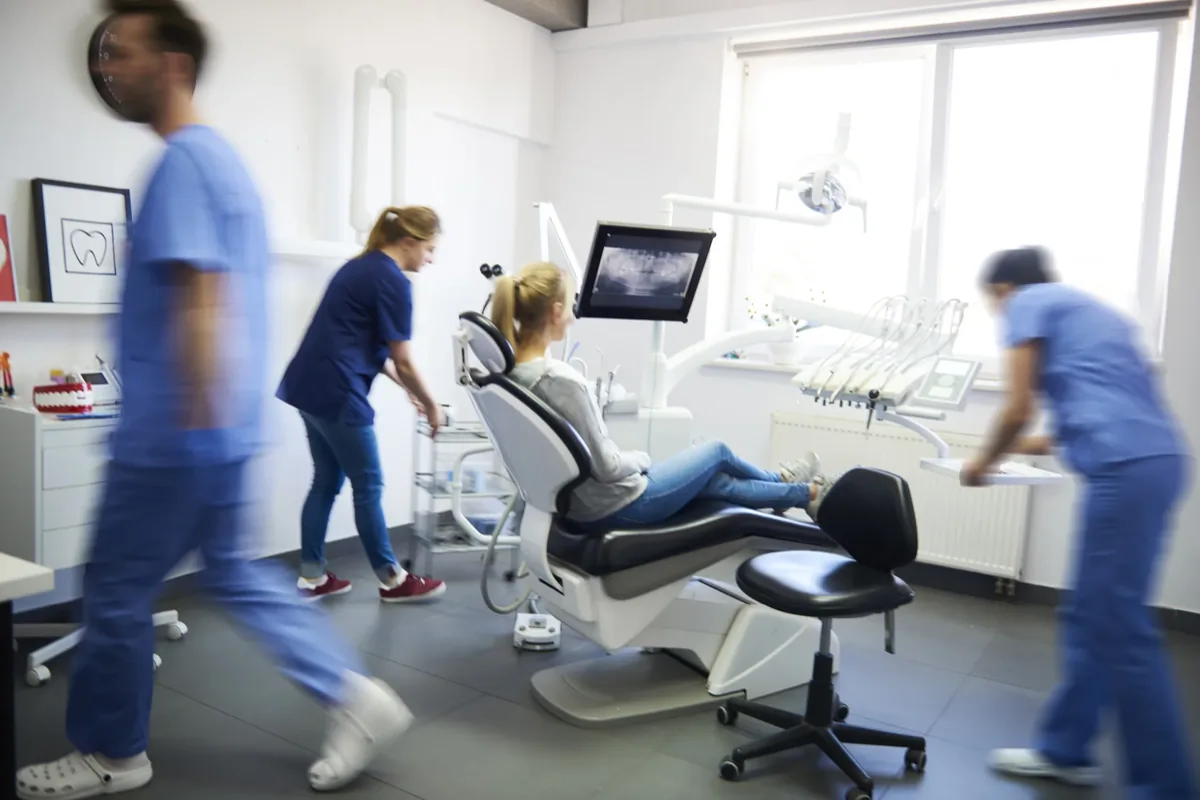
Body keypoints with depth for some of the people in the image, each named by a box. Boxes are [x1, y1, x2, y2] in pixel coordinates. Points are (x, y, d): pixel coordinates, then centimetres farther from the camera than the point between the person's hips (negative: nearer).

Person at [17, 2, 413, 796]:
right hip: (222, 429, 10)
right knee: (235, 572, 17)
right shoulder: (224, 157, 16)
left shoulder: (183, 162, -15)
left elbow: (201, 299, -23)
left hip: (172, 434, -9)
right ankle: (355, 695, 17)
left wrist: (196, 418, -23)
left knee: (116, 590, 7)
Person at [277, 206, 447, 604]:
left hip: (308, 386, 9)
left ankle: (312, 578, 22)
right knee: (368, 486, 3)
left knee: (327, 481, 16)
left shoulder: (362, 266, 17)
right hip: (336, 394, -9)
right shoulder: (393, 281, -12)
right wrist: (431, 405, 5)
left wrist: (407, 390, 23)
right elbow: (403, 361, -10)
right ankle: (392, 581, 16)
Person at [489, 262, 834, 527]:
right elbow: (606, 466, -25)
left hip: (576, 501, 8)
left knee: (717, 481, 24)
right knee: (717, 452, 17)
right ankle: (806, 492, 45)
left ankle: (799, 493, 49)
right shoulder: (560, 379, -33)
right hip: (618, 506, -8)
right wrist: (641, 459, -4)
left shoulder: (508, 370, -5)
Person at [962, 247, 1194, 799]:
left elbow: (1018, 409, -4)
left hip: (1125, 468, -9)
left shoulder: (1027, 304, 4)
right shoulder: (1085, 307, 29)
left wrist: (985, 462, 13)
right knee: (1090, 618, 15)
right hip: (1155, 459, 9)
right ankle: (1064, 750, 26)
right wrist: (1044, 444, 42)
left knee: (1121, 631, -2)